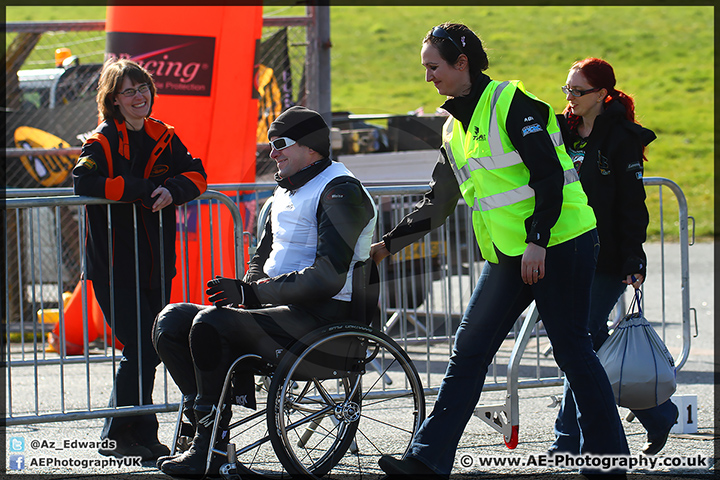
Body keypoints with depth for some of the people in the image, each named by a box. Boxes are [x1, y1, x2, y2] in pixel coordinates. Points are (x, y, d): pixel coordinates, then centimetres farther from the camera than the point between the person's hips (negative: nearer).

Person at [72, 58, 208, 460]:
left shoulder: (163, 137, 12)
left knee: (152, 349, 6)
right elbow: (84, 182, -22)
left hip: (155, 264, 6)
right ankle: (119, 436, -2)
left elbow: (196, 174, 6)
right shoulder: (102, 141, -6)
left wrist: (173, 189, -16)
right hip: (115, 266, -6)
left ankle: (132, 435, 17)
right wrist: (145, 189, -22)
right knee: (141, 348, -12)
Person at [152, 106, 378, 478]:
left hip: (323, 318, -10)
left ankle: (210, 447, -21)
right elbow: (263, 258, 28)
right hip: (276, 308, 10)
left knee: (210, 322, -29)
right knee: (172, 321, -5)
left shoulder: (340, 192, -10)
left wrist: (253, 293, -18)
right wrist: (244, 293, 3)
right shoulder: (285, 192, 20)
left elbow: (327, 278, -20)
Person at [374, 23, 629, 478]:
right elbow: (438, 203, 22)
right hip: (509, 255, 8)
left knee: (572, 351, -2)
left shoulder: (512, 102, -11)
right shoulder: (456, 129, 14)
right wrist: (389, 244, 19)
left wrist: (537, 242, -22)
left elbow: (549, 175, -17)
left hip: (558, 244, -8)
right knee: (468, 351, 0)